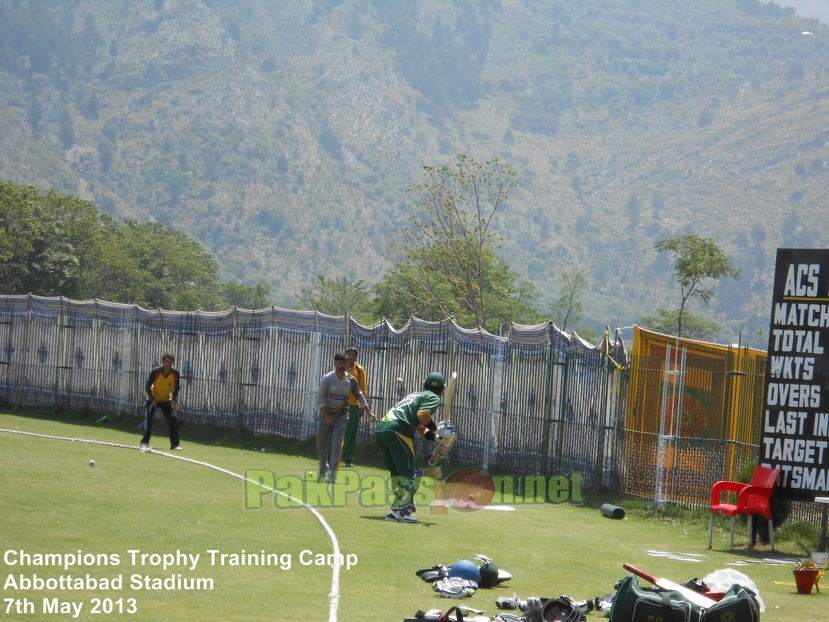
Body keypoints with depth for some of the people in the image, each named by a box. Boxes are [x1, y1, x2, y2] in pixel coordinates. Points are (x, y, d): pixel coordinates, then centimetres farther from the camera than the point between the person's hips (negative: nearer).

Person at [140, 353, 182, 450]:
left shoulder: (176, 373, -21)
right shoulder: (155, 372, -27)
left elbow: (176, 388, -5)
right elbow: (147, 387, -19)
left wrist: (174, 400, -21)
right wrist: (152, 400, -31)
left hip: (167, 400, 2)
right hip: (153, 399, -2)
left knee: (173, 419, -10)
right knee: (148, 419, -15)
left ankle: (175, 444, -1)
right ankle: (144, 443, -5)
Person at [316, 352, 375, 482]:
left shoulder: (351, 380, -8)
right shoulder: (327, 379, -15)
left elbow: (359, 396, 6)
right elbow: (320, 399, -12)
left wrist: (369, 412, 1)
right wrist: (326, 417, -18)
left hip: (341, 415, 1)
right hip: (326, 413, -1)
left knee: (337, 444, -13)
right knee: (322, 445, 5)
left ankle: (332, 472, -13)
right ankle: (323, 470, 27)